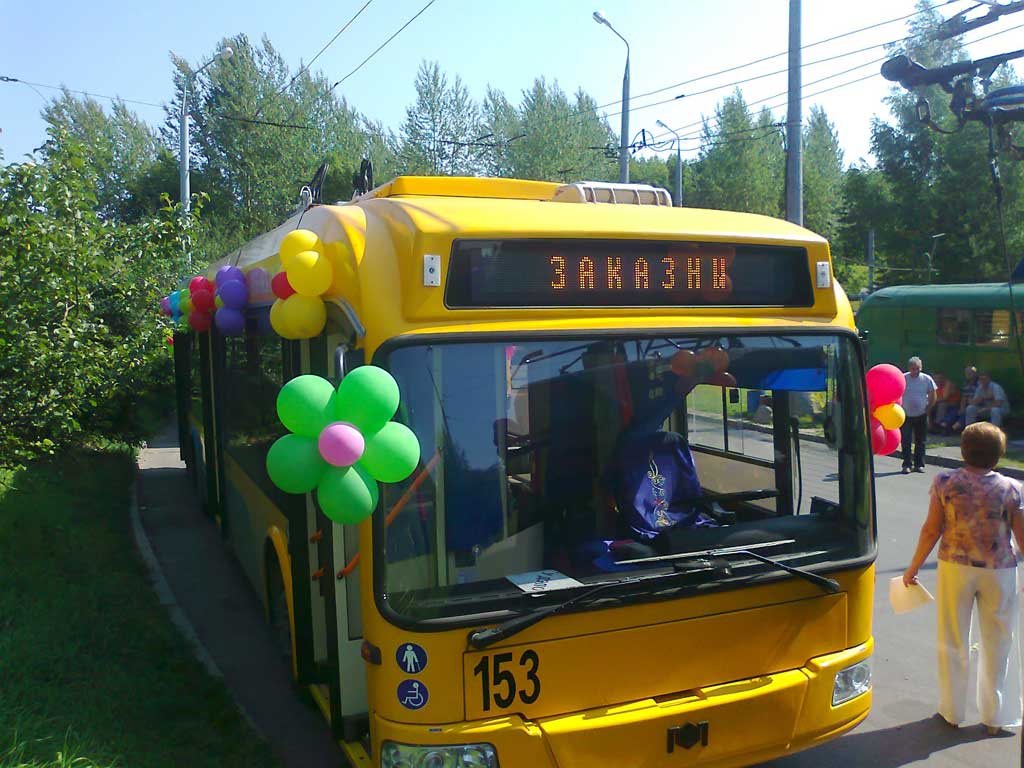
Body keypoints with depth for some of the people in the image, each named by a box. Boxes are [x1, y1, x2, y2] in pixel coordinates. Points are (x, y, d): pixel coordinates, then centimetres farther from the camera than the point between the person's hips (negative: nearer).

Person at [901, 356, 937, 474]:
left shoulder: (927, 379, -2)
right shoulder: (902, 378, -6)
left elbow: (932, 397, 7)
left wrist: (927, 409, 1)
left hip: (921, 416, 2)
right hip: (906, 416, -2)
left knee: (920, 441, 8)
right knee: (906, 441, -3)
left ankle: (919, 464, 17)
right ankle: (906, 465, 3)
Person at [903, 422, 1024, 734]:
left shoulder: (945, 482, -10)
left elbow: (931, 530, -7)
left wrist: (914, 567, 5)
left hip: (955, 568, 1)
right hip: (998, 571, 0)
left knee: (953, 641, 14)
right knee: (997, 643, 14)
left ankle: (952, 711, 25)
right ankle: (994, 716, 25)